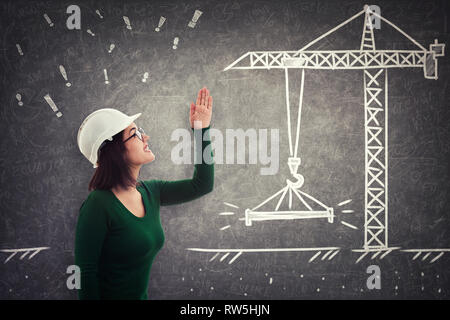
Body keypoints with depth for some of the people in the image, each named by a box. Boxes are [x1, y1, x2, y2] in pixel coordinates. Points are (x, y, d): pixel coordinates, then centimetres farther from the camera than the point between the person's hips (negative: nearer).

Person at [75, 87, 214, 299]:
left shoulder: (149, 192, 0)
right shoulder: (98, 205, -20)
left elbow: (202, 185, 8)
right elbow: (85, 272, -19)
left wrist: (202, 130, 4)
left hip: (141, 295, 7)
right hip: (109, 294, -7)